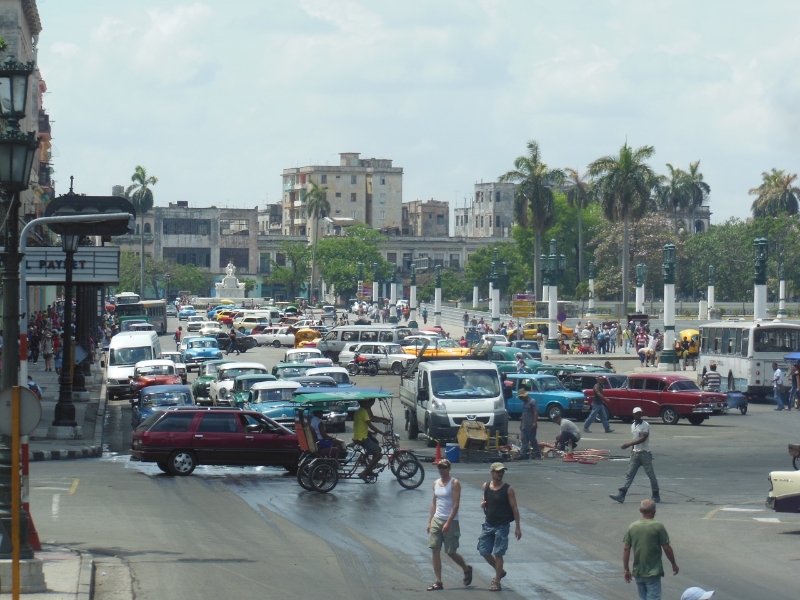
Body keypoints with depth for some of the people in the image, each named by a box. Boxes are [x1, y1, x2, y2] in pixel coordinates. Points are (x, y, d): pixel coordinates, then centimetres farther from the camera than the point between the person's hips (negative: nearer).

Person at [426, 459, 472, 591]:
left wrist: (448, 523, -21)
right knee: (435, 549, -5)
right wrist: (430, 521, 10)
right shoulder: (436, 483, 12)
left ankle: (466, 569, 28)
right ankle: (438, 582, -3)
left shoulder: (454, 483, -8)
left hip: (450, 521, -6)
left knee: (451, 552, -1)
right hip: (436, 520, 6)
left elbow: (456, 504, -14)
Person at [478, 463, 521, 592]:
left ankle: (497, 582, 6)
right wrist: (483, 504, -5)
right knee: (484, 552, 6)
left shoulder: (508, 489, -9)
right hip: (488, 524, 5)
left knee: (498, 554, -3)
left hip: (502, 526, -5)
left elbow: (514, 508, -6)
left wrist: (518, 527, -9)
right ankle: (500, 571, 30)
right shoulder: (486, 487, 4)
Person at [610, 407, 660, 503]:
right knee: (629, 474, -2)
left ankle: (656, 496, 11)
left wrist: (629, 444, -27)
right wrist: (632, 449, 14)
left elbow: (643, 439, -22)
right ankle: (621, 495, -8)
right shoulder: (633, 425, 12)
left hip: (645, 453, -6)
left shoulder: (645, 425, -10)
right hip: (635, 453, 6)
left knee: (651, 474, 1)